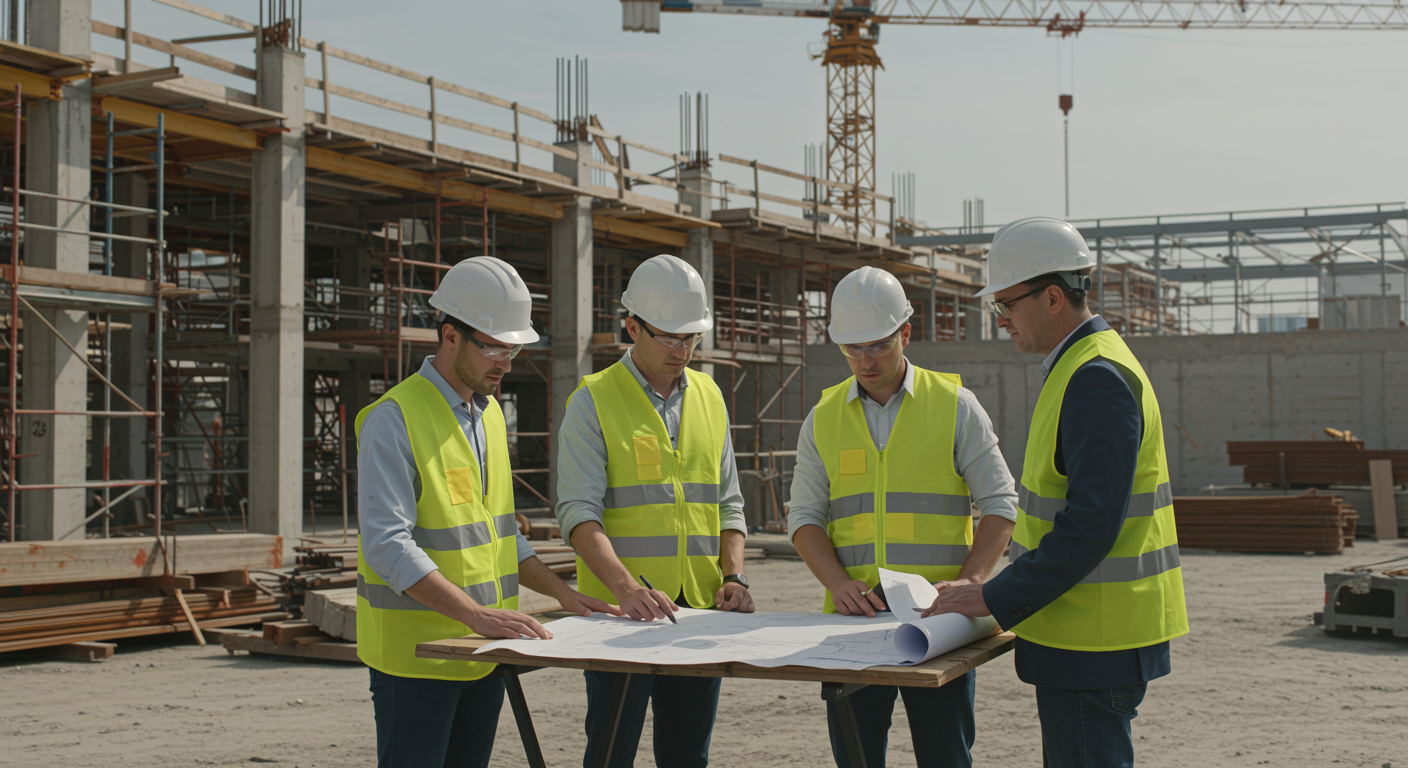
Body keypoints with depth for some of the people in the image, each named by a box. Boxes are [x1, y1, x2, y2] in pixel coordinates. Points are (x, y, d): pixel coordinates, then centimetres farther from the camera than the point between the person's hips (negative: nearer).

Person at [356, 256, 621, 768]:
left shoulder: (489, 414, 12)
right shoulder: (393, 419, -14)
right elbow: (387, 545, -23)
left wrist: (563, 593, 10)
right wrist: (476, 614, -30)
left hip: (482, 650, 8)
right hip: (416, 650, -7)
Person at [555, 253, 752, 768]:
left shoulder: (709, 397, 12)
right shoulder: (594, 401, -4)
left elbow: (728, 503, 16)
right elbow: (578, 511, -12)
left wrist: (733, 576, -1)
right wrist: (627, 588, -27)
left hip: (700, 611, 5)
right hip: (618, 611, -5)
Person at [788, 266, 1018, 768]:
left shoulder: (954, 406, 3)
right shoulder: (824, 418, 9)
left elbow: (1000, 504, 2)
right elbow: (804, 517, 7)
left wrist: (968, 582, -14)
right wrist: (838, 583, -11)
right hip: (853, 618, 2)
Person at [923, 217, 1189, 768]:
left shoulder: (1097, 377, -18)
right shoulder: (1080, 367, 15)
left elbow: (1090, 526, -25)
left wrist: (996, 599, -20)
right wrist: (1004, 594, 14)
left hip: (1095, 637, -10)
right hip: (1087, 634, 10)